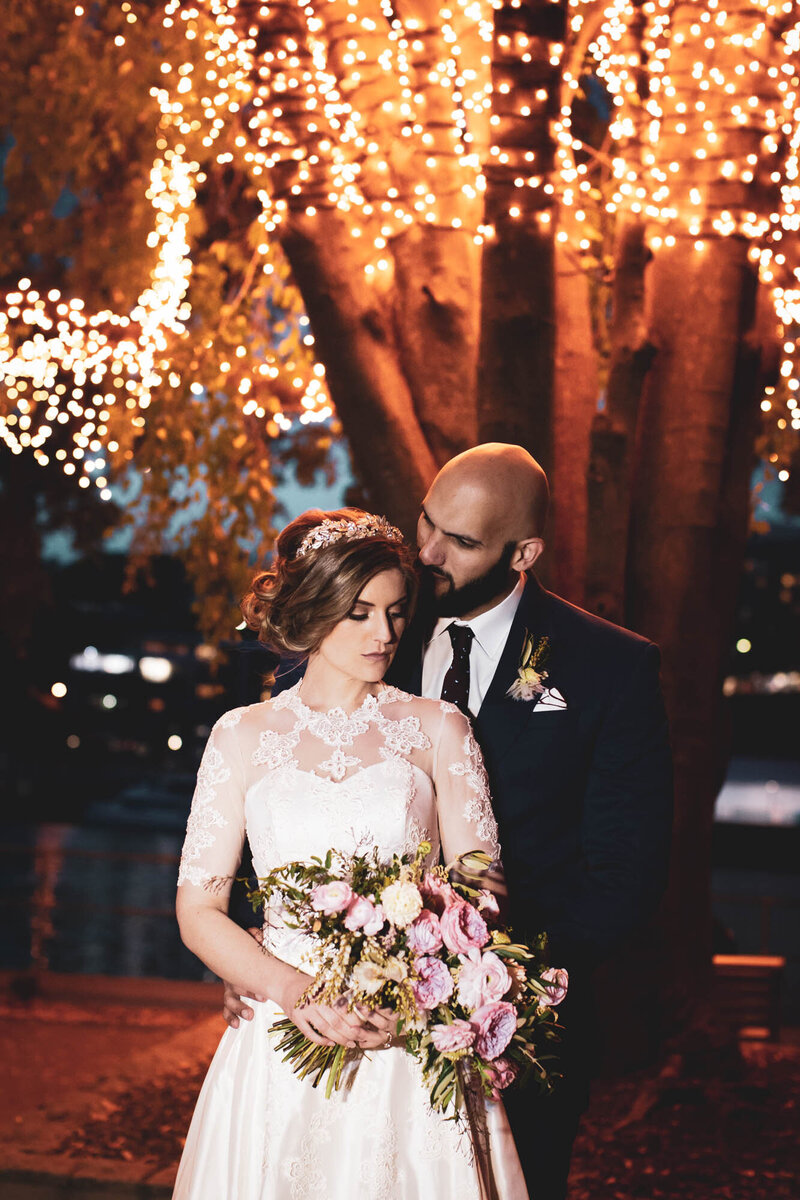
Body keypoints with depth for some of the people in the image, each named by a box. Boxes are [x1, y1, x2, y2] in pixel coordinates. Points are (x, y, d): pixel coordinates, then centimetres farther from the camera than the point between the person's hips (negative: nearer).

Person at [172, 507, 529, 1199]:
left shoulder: (437, 728, 5)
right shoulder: (243, 736, 5)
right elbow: (199, 910, 2)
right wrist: (298, 992, -15)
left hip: (414, 1051, 0)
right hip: (282, 1043, 0)